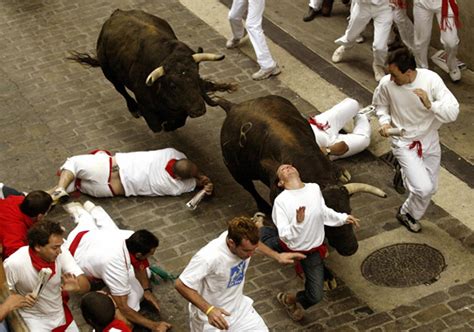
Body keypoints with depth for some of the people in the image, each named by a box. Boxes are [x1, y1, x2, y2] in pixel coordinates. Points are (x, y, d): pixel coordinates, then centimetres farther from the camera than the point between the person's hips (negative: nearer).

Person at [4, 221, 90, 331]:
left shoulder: (62, 254, -19)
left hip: (60, 314, 4)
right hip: (33, 320, -4)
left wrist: (76, 287, -40)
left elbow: (85, 285, -19)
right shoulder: (14, 264, -28)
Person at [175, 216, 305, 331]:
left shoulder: (244, 242, -17)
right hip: (211, 317, -5)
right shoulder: (208, 258, -37)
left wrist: (278, 256, 7)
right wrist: (209, 310, -36)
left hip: (239, 308, 6)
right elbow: (181, 285, -28)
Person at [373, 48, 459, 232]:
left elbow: (453, 112, -25)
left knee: (430, 189, 15)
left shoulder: (431, 79, -23)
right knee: (423, 188, -15)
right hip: (404, 143, -2)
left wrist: (430, 105, -41)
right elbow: (380, 105, 2)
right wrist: (384, 122, -17)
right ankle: (407, 214, 14)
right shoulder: (386, 84, -21)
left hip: (429, 140, 2)